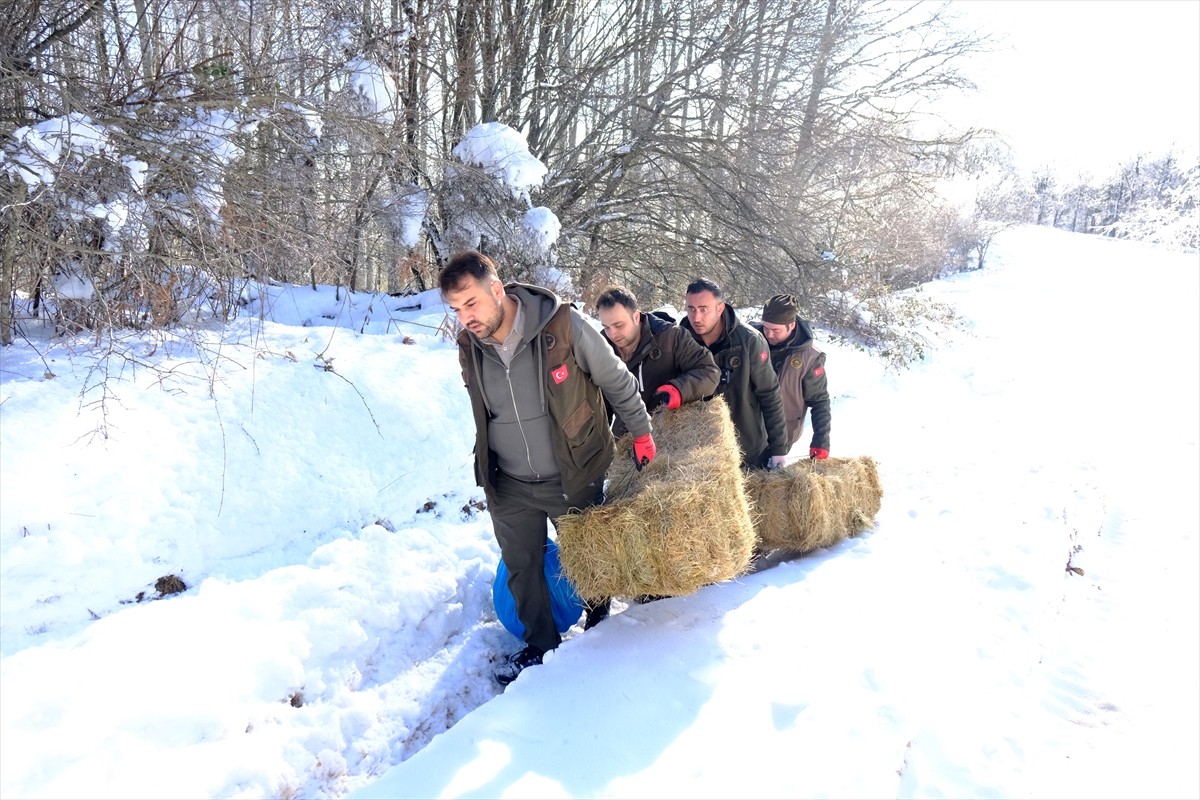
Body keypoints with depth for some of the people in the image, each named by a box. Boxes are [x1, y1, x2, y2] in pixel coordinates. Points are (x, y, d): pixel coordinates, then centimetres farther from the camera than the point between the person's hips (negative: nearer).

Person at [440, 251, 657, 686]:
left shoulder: (563, 326, -23)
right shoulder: (469, 347, -8)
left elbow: (617, 381, -9)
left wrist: (641, 433, 1)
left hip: (574, 477, -3)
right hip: (509, 486, 4)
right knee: (522, 569, 15)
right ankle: (540, 644, 38)